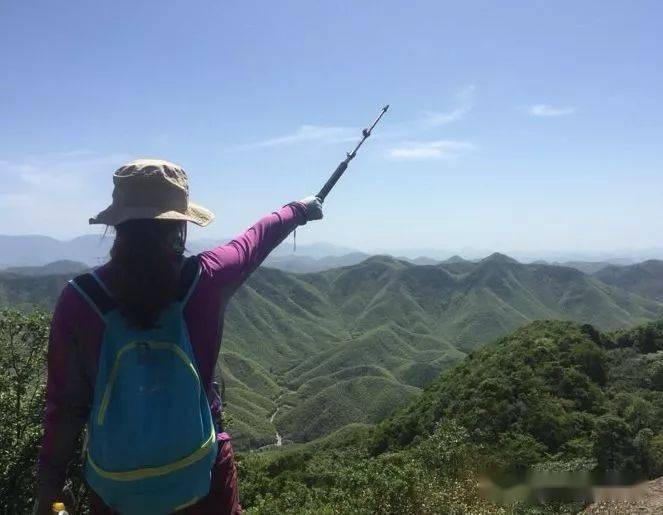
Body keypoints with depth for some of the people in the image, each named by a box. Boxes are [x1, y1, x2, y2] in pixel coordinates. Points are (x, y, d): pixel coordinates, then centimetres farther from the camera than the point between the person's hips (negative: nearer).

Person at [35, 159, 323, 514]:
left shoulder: (79, 299, -16)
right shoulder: (206, 278, -16)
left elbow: (65, 402, -9)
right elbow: (259, 237, 3)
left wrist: (49, 484, 6)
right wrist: (300, 210, 23)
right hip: (200, 475, 0)